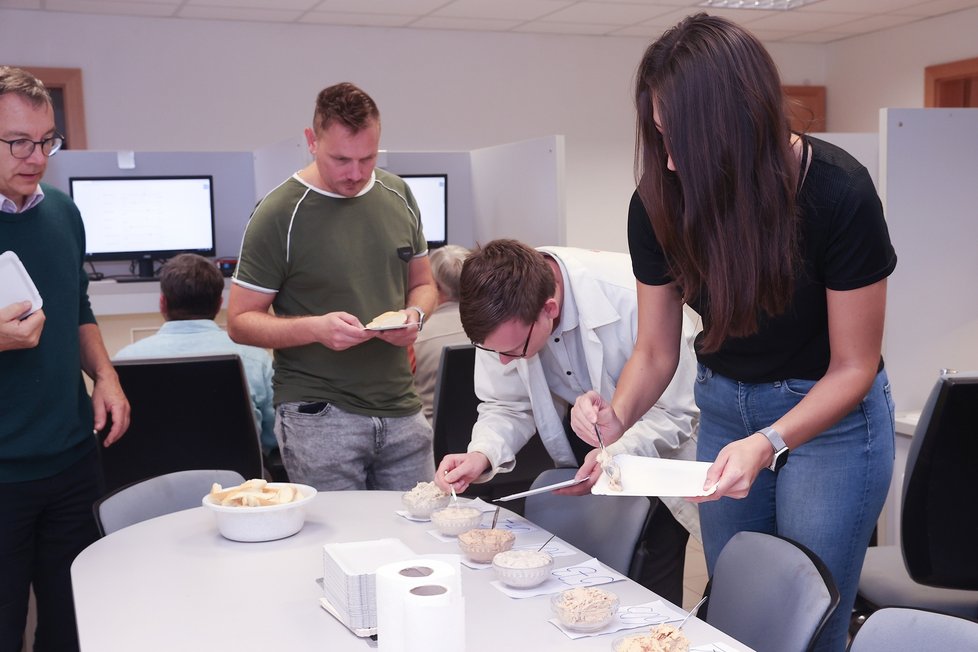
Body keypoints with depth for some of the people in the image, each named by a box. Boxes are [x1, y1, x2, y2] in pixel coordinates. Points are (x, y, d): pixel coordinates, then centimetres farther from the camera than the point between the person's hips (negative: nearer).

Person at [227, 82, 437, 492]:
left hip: (402, 410, 5)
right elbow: (240, 322, -6)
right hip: (318, 416, -4)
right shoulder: (278, 215, -9)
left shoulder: (397, 195, 7)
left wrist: (415, 315, -6)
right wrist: (315, 327, -23)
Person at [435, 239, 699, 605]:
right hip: (585, 439, 4)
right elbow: (509, 406, -10)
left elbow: (674, 414, -26)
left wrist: (615, 455, -41)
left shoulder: (636, 298, -35)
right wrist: (482, 455, -29)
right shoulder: (504, 315, -21)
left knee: (654, 594, -3)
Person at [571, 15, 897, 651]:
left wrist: (766, 445, -33)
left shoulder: (837, 191, -26)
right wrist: (616, 417, -26)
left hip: (830, 412, -3)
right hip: (724, 405, 4)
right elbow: (656, 351, -6)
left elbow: (853, 367, -18)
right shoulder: (659, 203, -16)